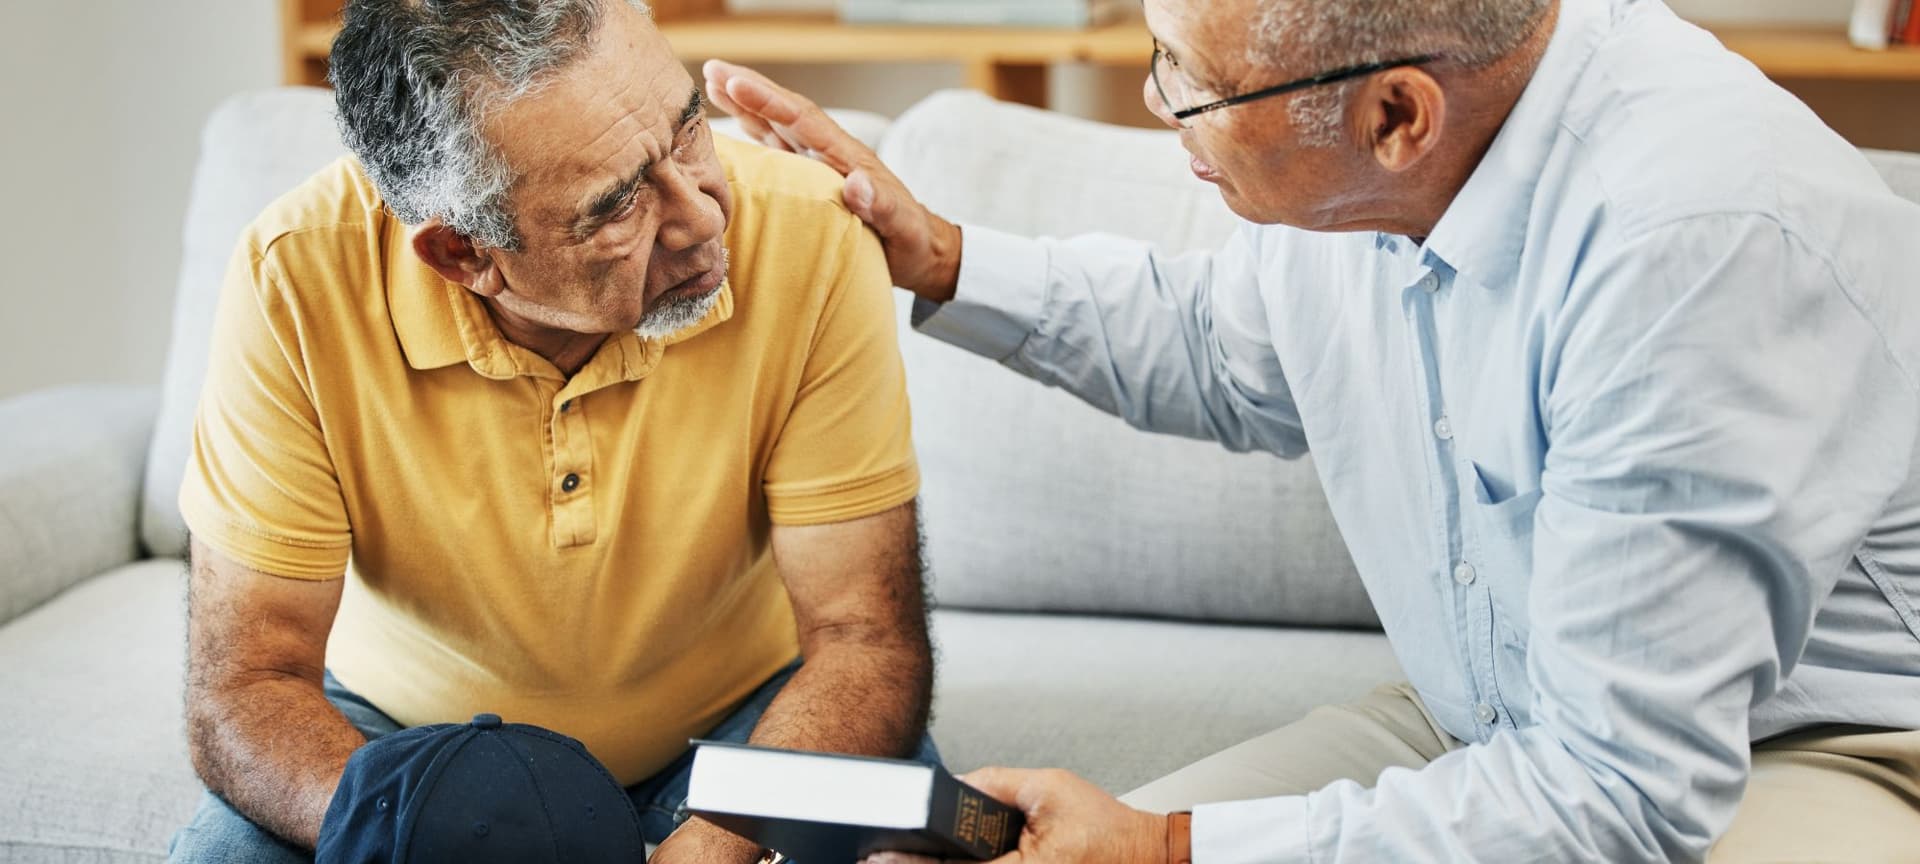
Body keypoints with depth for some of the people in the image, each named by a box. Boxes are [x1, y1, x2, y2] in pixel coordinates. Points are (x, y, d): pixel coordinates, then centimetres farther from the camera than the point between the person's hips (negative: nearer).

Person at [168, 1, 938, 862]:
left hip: (735, 720, 0)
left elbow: (865, 639, -21)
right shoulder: (296, 279, -25)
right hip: (410, 726, 1)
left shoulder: (808, 237, -25)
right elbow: (243, 689, -22)